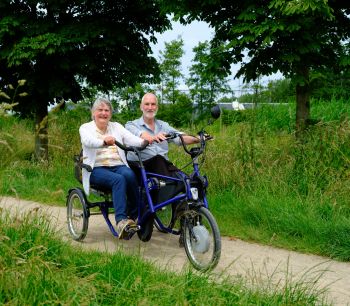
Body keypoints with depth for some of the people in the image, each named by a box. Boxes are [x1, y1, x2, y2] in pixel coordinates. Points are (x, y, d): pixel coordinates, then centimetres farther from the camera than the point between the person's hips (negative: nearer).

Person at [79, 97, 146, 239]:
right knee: (118, 179, -34)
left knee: (129, 175, -32)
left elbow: (132, 139, 0)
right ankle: (121, 221, -43)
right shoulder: (86, 128, 8)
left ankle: (134, 216, -22)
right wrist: (104, 141, -39)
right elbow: (89, 141, -17)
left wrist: (144, 141, -24)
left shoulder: (116, 127, 18)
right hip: (97, 168, -3)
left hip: (118, 166, 3)